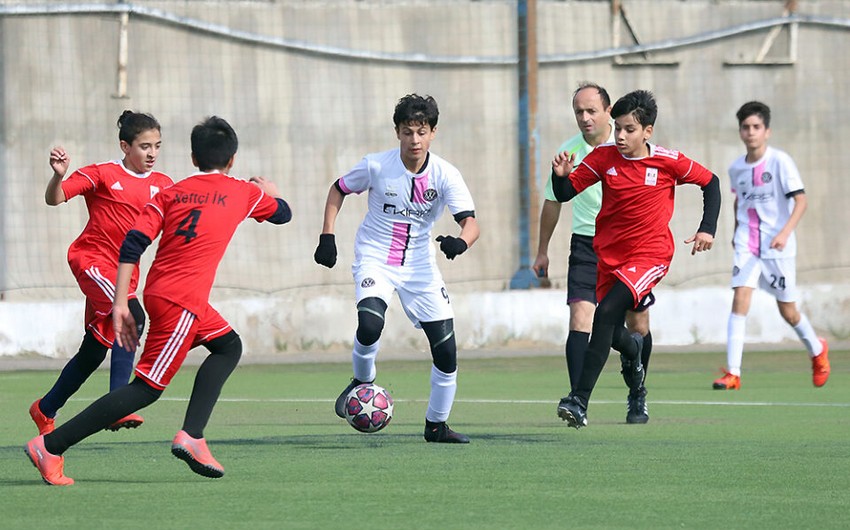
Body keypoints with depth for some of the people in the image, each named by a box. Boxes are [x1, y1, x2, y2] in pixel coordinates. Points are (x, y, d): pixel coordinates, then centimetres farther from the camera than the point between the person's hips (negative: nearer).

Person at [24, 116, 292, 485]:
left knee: (228, 346, 23)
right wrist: (269, 192, 48)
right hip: (182, 301, -7)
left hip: (157, 290, 7)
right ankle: (50, 446, -12)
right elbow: (283, 214, 26)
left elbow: (133, 244, 1)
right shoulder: (243, 192, 6)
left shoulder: (170, 194, 13)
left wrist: (120, 304, 1)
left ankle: (191, 437, 7)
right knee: (148, 388, -5)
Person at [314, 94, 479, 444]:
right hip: (375, 259, -2)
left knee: (446, 348, -3)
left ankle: (436, 425, 16)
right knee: (369, 325, -30)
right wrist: (327, 236, -4)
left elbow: (470, 222, -20)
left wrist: (460, 242, -43)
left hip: (419, 264, 2)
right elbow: (338, 189, 5)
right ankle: (362, 382, 2)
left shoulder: (445, 175, -13)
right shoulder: (376, 166, -13)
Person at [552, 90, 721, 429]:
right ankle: (634, 352, 54)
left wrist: (708, 229, -1)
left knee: (606, 313, -26)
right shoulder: (604, 157, -2)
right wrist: (562, 175, -22)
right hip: (609, 256, 4)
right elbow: (565, 195, 0)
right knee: (614, 336, 12)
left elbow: (710, 182, 7)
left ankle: (580, 401, -28)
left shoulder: (669, 162, -8)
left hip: (650, 255, -4)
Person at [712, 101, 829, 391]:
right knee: (740, 298, -16)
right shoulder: (736, 168, 4)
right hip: (747, 244, 3)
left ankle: (817, 349, 39)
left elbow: (800, 201, -14)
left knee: (788, 311, 8)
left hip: (777, 246, -3)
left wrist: (785, 232, -26)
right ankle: (733, 373, -19)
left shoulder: (780, 161, -11)